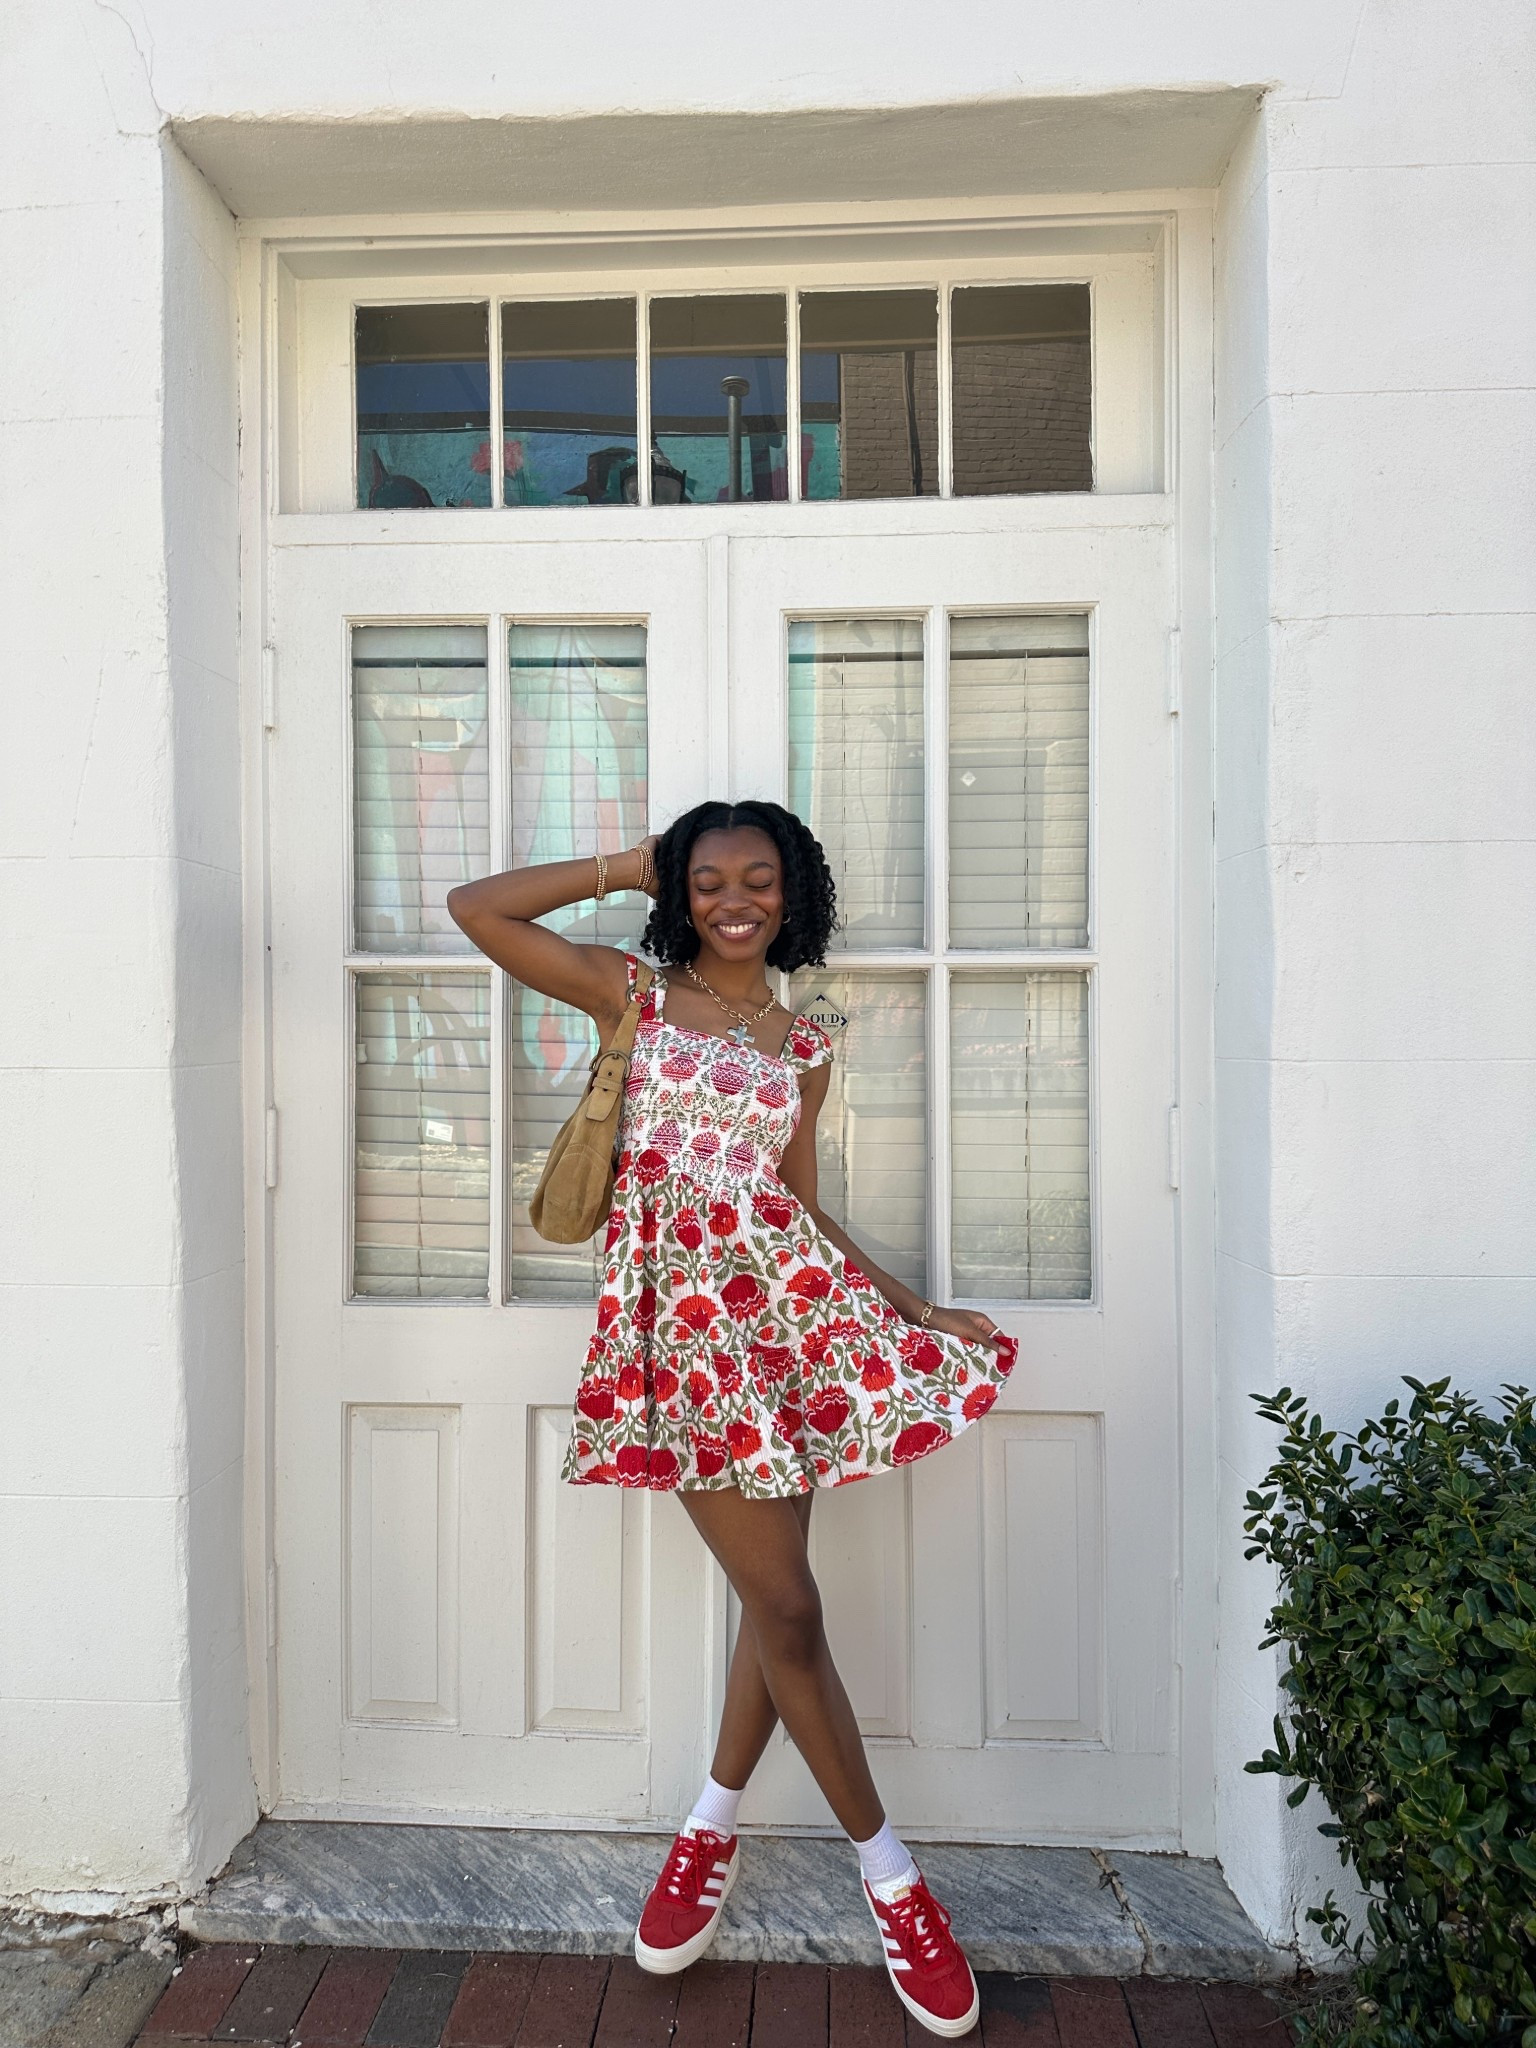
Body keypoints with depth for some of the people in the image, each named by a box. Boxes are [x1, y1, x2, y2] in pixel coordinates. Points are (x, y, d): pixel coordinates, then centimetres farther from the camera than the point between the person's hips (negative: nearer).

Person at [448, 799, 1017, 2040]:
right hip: (683, 1314, -3)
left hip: (788, 1304, 3)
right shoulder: (631, 994, 6)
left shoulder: (804, 1047, 13)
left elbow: (803, 1205, 14)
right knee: (788, 1606, 2)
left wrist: (919, 1308, 11)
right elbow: (477, 909, 1)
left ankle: (716, 1822, 37)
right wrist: (624, 867, 5)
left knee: (775, 1596, 9)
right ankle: (891, 1874, 22)